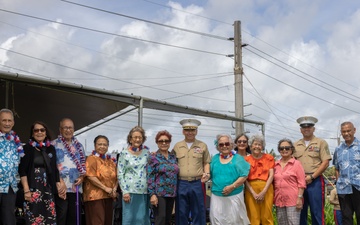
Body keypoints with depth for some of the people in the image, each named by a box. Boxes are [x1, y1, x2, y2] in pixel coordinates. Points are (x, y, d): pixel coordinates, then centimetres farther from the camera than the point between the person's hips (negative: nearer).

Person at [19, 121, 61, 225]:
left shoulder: (51, 149, 13)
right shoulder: (27, 148, 1)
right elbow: (22, 170, -5)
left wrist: (59, 187, 7)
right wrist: (26, 190, -14)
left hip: (48, 189, 4)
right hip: (33, 189, -4)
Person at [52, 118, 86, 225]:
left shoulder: (79, 146, 19)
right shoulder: (54, 144, 2)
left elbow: (83, 163, 20)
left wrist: (82, 176, 2)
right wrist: (59, 180, -17)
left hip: (76, 187, 5)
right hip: (61, 188, -5)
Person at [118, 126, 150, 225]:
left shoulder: (146, 152, 9)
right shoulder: (124, 153, 1)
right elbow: (120, 174, -2)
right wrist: (125, 191, -8)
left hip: (144, 191, 3)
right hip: (130, 191, -3)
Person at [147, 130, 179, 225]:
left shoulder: (173, 157, 11)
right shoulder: (153, 158, -4)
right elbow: (150, 177, -9)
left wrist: (176, 192, 10)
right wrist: (152, 194, -17)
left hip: (171, 193, 6)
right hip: (159, 193, -5)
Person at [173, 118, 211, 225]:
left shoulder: (203, 146, 5)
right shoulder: (177, 146, 8)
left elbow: (206, 163, 11)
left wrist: (207, 173, -6)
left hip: (197, 183, -1)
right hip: (181, 184, 1)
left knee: (198, 212, 5)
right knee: (181, 213, 7)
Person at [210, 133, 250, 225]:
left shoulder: (238, 158, -1)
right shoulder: (215, 158, 10)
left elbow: (244, 176, -7)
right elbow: (211, 175, 17)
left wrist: (232, 186, -15)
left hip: (234, 196, -3)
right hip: (217, 196, 3)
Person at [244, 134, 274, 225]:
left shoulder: (269, 158, 10)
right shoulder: (246, 160, 8)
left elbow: (271, 175, 2)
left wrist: (263, 192, -9)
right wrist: (254, 193, -9)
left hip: (266, 189, 0)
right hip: (251, 190, 0)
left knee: (267, 217, -1)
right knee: (253, 217, -2)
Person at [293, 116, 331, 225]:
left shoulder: (321, 143, 2)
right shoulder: (295, 145, 13)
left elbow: (325, 162, -5)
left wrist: (311, 177, -11)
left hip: (315, 181, -4)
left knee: (317, 212, -4)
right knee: (300, 211, 8)